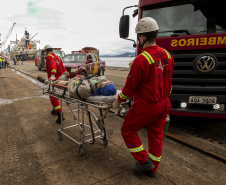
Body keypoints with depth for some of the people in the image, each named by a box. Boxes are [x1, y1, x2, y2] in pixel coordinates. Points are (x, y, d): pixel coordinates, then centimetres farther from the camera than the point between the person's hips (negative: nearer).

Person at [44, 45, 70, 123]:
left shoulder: (49, 57, -5)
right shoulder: (57, 57, 21)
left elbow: (53, 65, -26)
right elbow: (63, 68, 19)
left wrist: (53, 75, -40)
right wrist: (68, 76, 19)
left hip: (54, 80, -8)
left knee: (53, 97, -9)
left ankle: (60, 115, -19)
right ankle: (55, 110, 39)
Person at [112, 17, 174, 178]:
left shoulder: (141, 60, -22)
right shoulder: (167, 55, 1)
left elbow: (130, 86, -15)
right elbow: (167, 81, 11)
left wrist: (118, 102, 0)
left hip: (146, 105, -8)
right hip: (164, 104, 8)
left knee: (128, 130, 13)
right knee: (156, 135, 19)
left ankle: (144, 161, 18)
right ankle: (153, 168, 35)